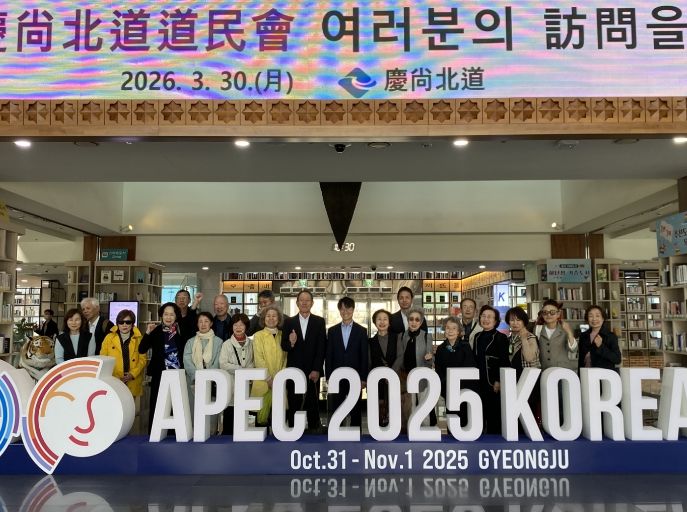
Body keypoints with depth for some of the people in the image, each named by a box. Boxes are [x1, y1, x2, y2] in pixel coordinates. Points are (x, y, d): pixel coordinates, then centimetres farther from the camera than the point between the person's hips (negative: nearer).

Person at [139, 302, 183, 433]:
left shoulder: (181, 331, 6)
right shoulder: (156, 331, -1)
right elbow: (141, 350, -7)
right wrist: (148, 332, -18)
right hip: (159, 376, -1)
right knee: (157, 407, 1)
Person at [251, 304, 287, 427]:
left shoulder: (283, 335, 10)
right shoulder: (258, 335, 1)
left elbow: (285, 357, 9)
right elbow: (258, 359, -5)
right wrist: (269, 378, -10)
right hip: (263, 381, -3)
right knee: (262, 414, -4)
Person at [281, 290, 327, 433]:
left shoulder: (319, 321, 4)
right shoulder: (288, 322, 7)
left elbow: (322, 347, -2)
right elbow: (284, 346, 3)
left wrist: (316, 370, -9)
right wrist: (290, 343, -20)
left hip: (312, 371, -1)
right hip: (293, 370, 1)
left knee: (313, 404, 2)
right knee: (293, 405, 4)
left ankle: (314, 430, 14)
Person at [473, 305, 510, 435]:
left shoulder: (501, 337, -6)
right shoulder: (477, 337, 11)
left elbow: (504, 362, -10)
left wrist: (499, 381, -15)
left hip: (493, 383, -5)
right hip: (479, 382, 5)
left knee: (494, 414, 2)